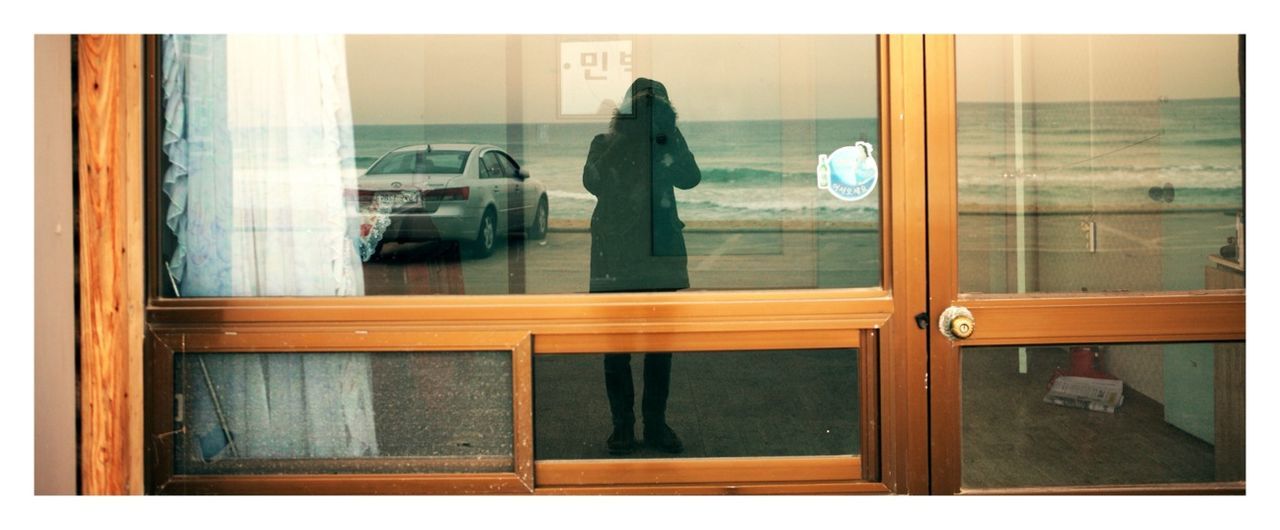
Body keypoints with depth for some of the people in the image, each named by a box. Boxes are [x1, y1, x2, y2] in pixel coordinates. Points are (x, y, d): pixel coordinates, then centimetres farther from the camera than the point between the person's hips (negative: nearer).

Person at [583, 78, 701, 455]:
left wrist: (669, 134, -14)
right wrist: (619, 140, -17)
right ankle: (622, 424, 10)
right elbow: (593, 183, -13)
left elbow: (690, 178, -9)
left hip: (661, 255, 2)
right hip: (615, 258, -2)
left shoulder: (667, 144, 8)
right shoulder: (605, 144, 4)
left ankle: (656, 423, 16)